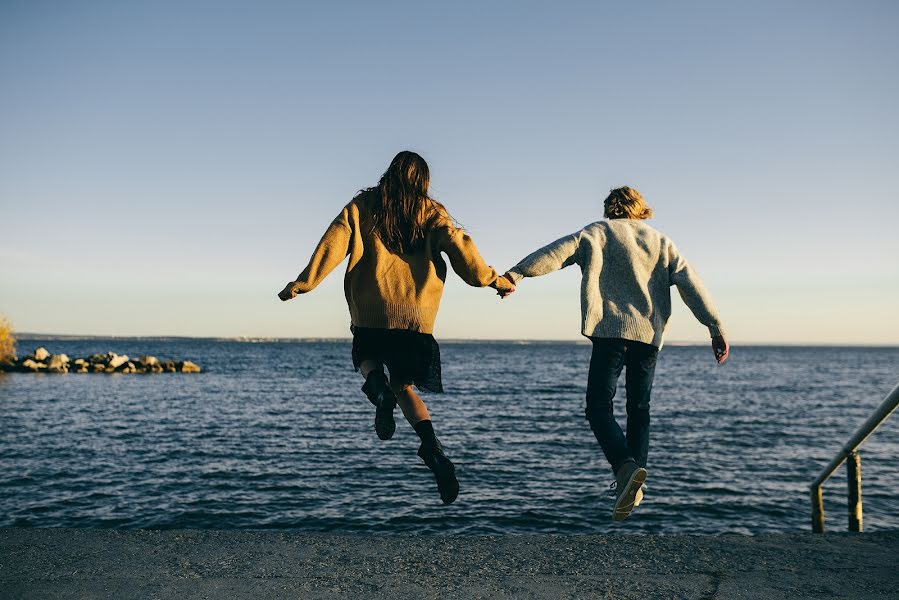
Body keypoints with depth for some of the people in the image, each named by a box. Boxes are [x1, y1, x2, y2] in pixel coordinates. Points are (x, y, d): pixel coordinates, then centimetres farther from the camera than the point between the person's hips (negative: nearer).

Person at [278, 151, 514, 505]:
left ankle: (377, 386, -10)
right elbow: (458, 244, -3)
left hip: (370, 310, -1)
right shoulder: (431, 212, 9)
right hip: (416, 315, 1)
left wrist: (302, 283, 3)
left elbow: (334, 244, 0)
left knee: (366, 358, 27)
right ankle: (431, 447, -12)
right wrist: (492, 279, 6)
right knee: (403, 384, 13)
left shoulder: (363, 205, 8)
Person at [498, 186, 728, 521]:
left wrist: (515, 274, -15)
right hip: (649, 334, 4)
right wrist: (716, 327, 6)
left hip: (611, 331, -4)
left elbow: (558, 252, -8)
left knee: (599, 407, -4)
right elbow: (691, 284, 9)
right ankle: (634, 479, 12)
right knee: (639, 409, 16)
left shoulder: (598, 232, 9)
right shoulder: (661, 241, 19)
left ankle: (626, 468, -26)